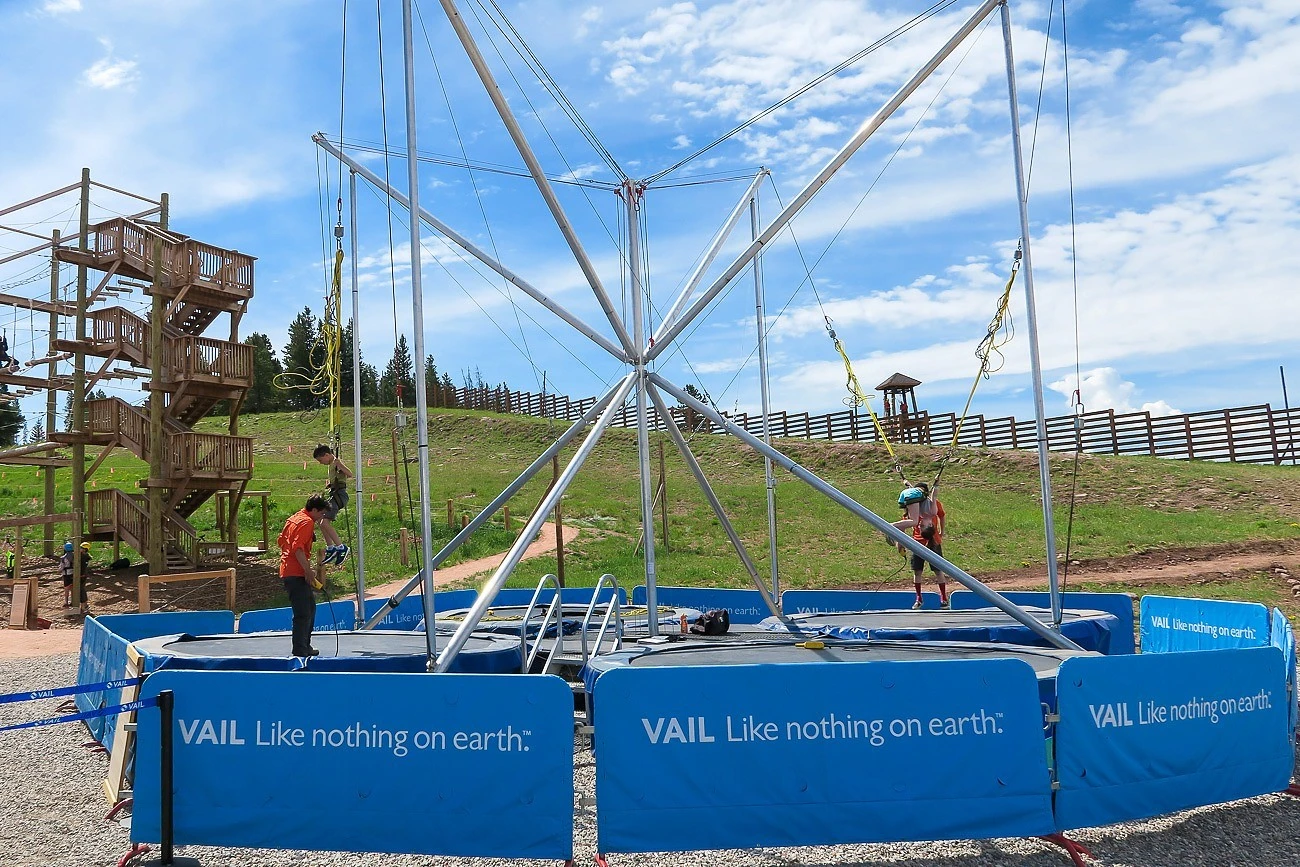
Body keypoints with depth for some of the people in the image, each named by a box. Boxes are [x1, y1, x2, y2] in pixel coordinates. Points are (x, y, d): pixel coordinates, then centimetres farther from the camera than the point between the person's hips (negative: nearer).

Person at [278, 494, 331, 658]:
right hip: (297, 574, -11)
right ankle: (300, 652, -7)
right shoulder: (307, 522, -13)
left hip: (287, 569, 11)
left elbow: (281, 540, 25)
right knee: (303, 614, -9)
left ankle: (305, 647, 28)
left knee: (310, 607, 20)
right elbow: (298, 548, -24)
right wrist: (308, 571, -20)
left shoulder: (294, 518, 17)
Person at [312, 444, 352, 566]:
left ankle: (341, 547, -16)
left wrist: (340, 467, -39)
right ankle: (330, 548, 22)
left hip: (339, 495, -11)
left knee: (325, 523, -20)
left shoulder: (336, 462, -12)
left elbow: (350, 474, -28)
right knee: (323, 524, 14)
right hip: (333, 495, 11)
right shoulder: (332, 464, 16)